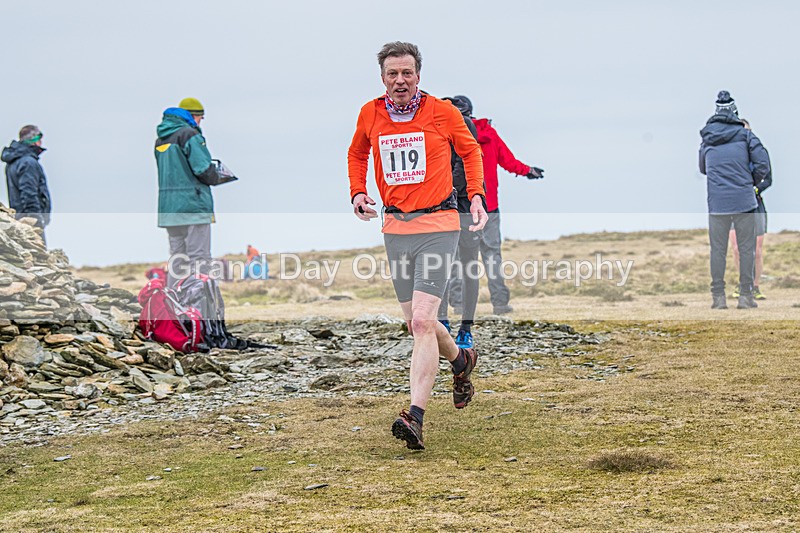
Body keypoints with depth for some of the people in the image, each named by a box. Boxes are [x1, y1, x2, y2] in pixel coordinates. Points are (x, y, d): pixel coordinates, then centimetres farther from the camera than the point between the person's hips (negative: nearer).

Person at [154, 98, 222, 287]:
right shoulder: (189, 135, -10)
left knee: (177, 258, 12)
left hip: (168, 207, 8)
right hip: (193, 204, -8)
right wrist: (215, 177, 3)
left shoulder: (161, 139, 16)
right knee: (199, 258, -5)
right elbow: (204, 168, -16)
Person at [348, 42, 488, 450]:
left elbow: (469, 150, 14)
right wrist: (358, 192, 7)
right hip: (395, 228, 4)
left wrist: (476, 195, 3)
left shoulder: (442, 112, -4)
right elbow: (357, 154, 23)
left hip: (437, 225, -4)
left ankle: (415, 417, -21)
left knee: (423, 321, -17)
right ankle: (461, 361, 44)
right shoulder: (370, 114, 3)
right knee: (416, 323, 13)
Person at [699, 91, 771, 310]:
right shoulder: (744, 134, 0)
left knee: (717, 249, 6)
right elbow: (763, 164, -5)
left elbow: (703, 169, 23)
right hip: (744, 201, -2)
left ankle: (718, 296, 3)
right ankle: (746, 296, 3)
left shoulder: (707, 139, 9)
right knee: (746, 248, 4)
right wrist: (752, 181, 11)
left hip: (717, 201, 2)